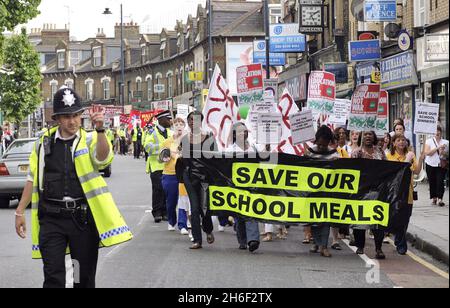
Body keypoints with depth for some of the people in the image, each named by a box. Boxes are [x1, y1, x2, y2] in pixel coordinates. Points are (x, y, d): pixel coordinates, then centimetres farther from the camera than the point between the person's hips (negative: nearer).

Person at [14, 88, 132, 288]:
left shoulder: (90, 140, 1)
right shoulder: (44, 143, 6)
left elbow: (103, 158, -21)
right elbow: (33, 179, 13)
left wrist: (100, 130, -36)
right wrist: (20, 212, 11)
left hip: (83, 217, -1)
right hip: (51, 218, 1)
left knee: (85, 275, 10)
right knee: (53, 278, -5)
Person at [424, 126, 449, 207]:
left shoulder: (446, 142, 7)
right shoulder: (429, 141, 4)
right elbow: (427, 153, -9)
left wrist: (443, 152, -10)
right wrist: (437, 148, -15)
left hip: (441, 165, 0)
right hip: (431, 165, 0)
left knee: (440, 181, -11)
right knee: (432, 182, 5)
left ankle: (440, 199, -15)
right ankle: (434, 198, 18)